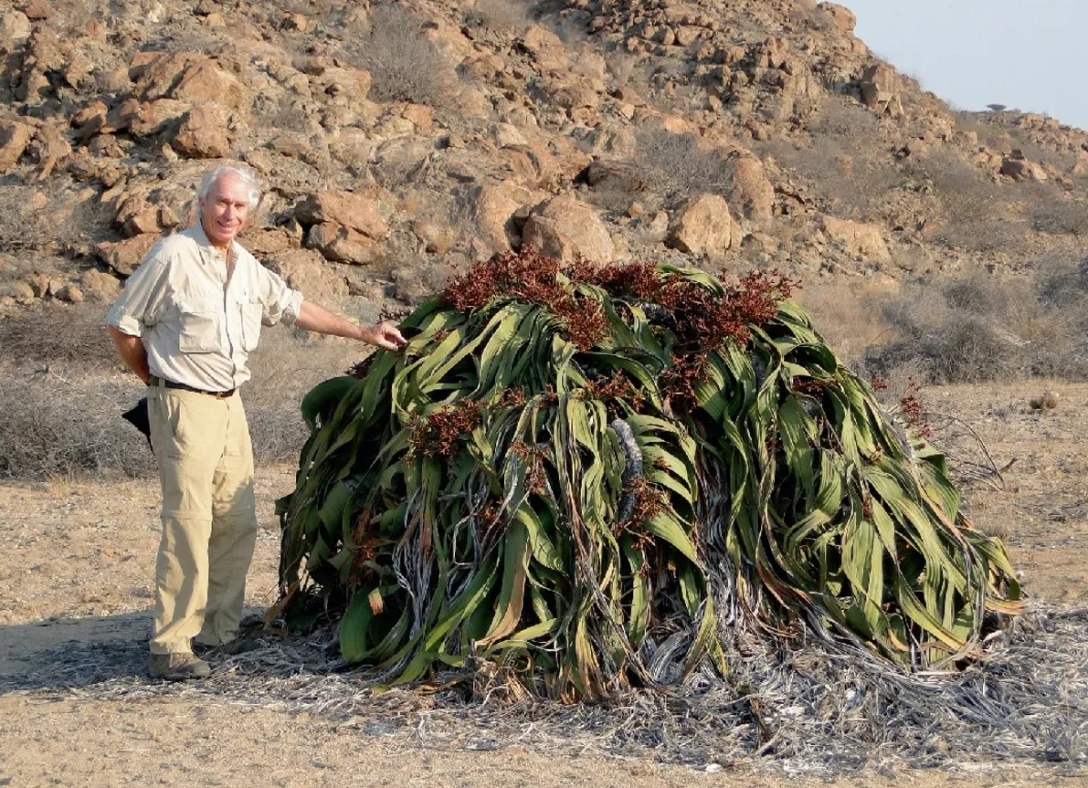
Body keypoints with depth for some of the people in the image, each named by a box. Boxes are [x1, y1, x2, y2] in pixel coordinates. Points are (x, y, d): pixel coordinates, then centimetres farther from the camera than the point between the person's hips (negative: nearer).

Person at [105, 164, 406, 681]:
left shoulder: (246, 266, 12)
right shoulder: (173, 257, -11)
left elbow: (293, 307, 25)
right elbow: (121, 324, -5)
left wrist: (362, 333, 25)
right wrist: (155, 378, 2)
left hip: (230, 404, 8)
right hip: (184, 405, -8)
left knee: (237, 522, 8)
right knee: (188, 523, -13)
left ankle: (218, 628, 19)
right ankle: (170, 646, -11)